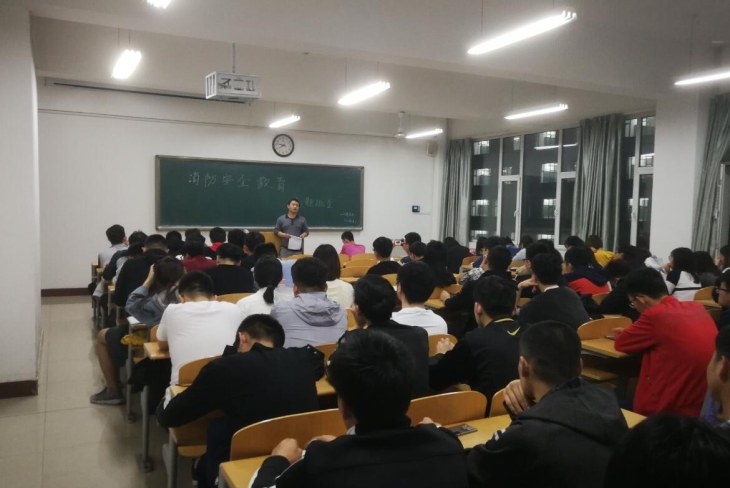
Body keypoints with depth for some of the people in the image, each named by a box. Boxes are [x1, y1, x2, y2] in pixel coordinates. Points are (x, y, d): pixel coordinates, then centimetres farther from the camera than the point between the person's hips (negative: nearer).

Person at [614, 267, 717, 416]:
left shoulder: (655, 315, -17)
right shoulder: (698, 308, 5)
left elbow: (620, 343, -2)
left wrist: (629, 334, 19)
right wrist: (633, 332, 20)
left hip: (668, 410, -8)